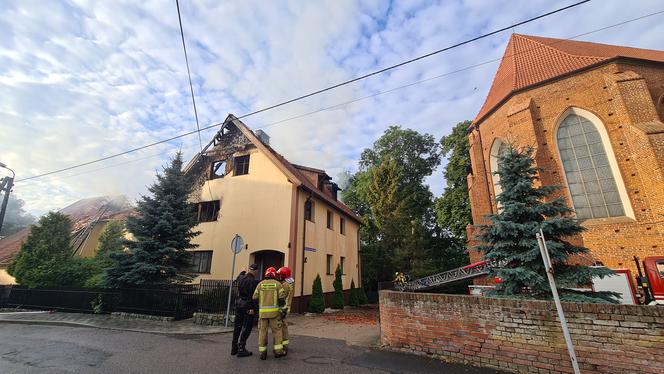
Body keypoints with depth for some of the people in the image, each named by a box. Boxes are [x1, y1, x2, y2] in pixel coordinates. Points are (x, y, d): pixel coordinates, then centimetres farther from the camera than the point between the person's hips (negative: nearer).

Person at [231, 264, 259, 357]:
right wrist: (252, 308, -17)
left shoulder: (240, 277, 3)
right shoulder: (252, 281, -18)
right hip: (247, 305, -8)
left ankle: (234, 348, 25)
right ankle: (241, 349, 4)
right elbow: (252, 295, -20)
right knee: (247, 327, 3)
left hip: (239, 304, 8)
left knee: (237, 326, 16)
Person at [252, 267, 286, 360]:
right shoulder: (278, 284, 0)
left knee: (262, 331, 11)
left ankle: (262, 352, 13)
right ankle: (278, 351, 11)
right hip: (274, 311, -2)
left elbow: (255, 298, 3)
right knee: (277, 330, 9)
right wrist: (283, 306, 8)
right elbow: (281, 299, -5)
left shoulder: (260, 284, 5)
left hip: (262, 311, 2)